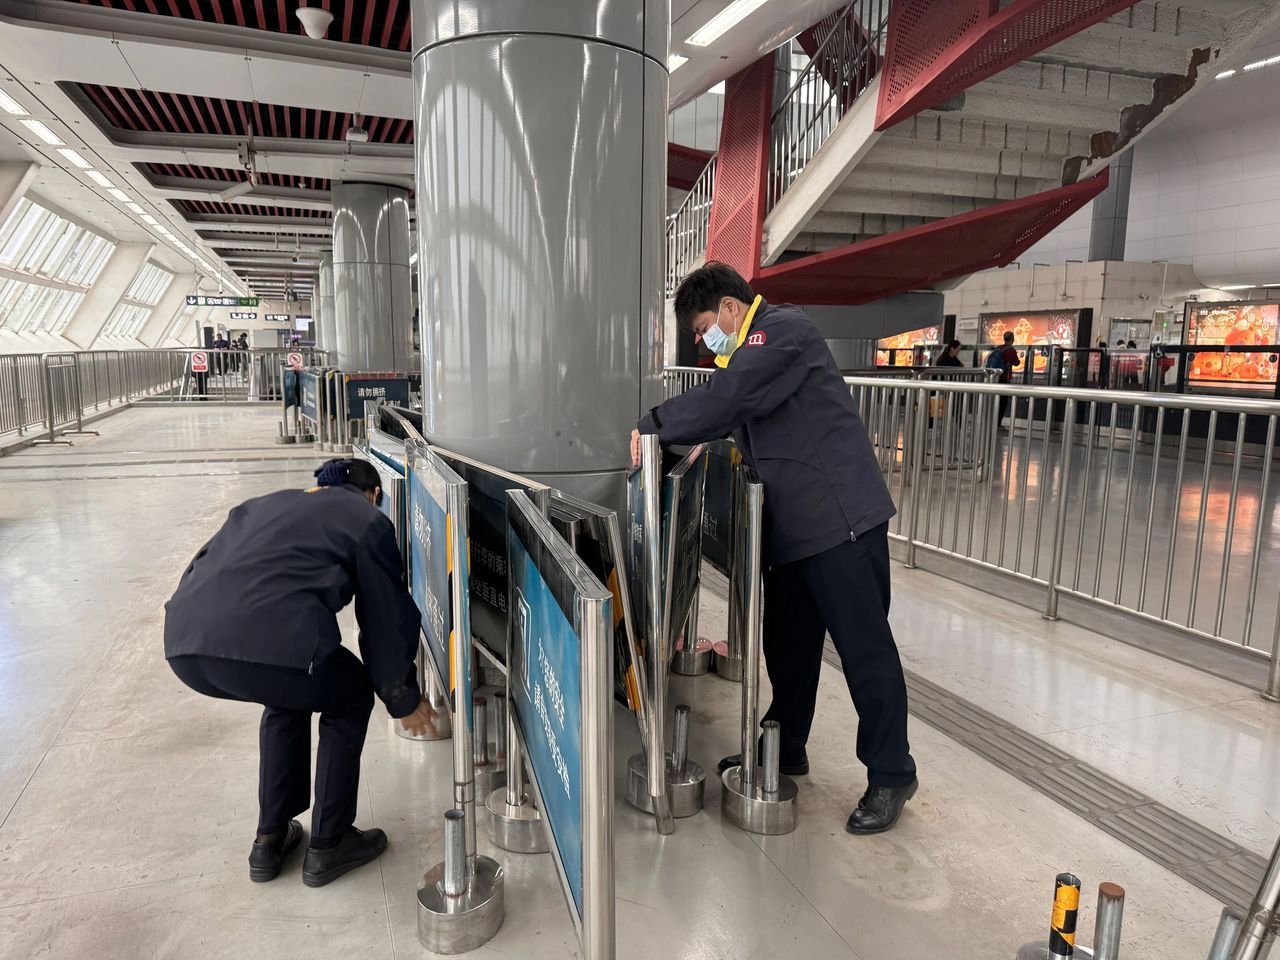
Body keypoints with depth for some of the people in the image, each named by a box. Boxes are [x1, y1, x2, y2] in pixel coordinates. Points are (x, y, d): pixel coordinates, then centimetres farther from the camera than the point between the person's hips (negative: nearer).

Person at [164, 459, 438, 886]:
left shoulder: (264, 504, 33)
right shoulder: (367, 520, 17)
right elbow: (386, 619, 18)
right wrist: (404, 700, 31)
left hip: (183, 643, 7)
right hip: (268, 641, -6)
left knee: (288, 694, 35)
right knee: (349, 699, 24)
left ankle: (270, 840, 39)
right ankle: (328, 847, 29)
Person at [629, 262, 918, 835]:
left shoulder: (785, 331, -13)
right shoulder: (752, 351, 19)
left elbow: (725, 398, -25)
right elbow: (733, 414, 25)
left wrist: (653, 427, -17)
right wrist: (679, 435, 9)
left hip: (841, 519, -10)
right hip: (793, 527, 10)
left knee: (864, 647, -1)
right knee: (788, 643, 18)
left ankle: (890, 776, 13)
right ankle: (785, 750, 34)